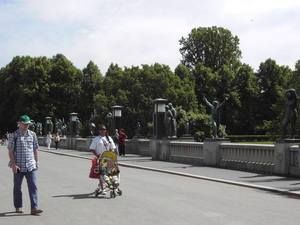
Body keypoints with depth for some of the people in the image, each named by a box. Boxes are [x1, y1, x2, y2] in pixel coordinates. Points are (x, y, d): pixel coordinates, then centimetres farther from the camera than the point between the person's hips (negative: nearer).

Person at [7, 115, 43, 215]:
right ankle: (18, 207, 24)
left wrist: (37, 162, 12)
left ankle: (34, 208, -8)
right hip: (18, 166, -2)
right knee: (17, 187, 10)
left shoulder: (32, 134, 9)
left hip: (31, 166, 3)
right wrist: (13, 164, -12)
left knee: (33, 186, -6)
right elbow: (10, 151, -5)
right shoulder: (14, 135, -2)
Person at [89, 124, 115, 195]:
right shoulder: (96, 139, 2)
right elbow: (92, 149, -2)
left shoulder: (109, 138, 11)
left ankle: (100, 185, 33)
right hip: (99, 158, -4)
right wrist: (97, 155, -16)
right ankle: (102, 189, -4)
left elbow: (112, 148, 11)